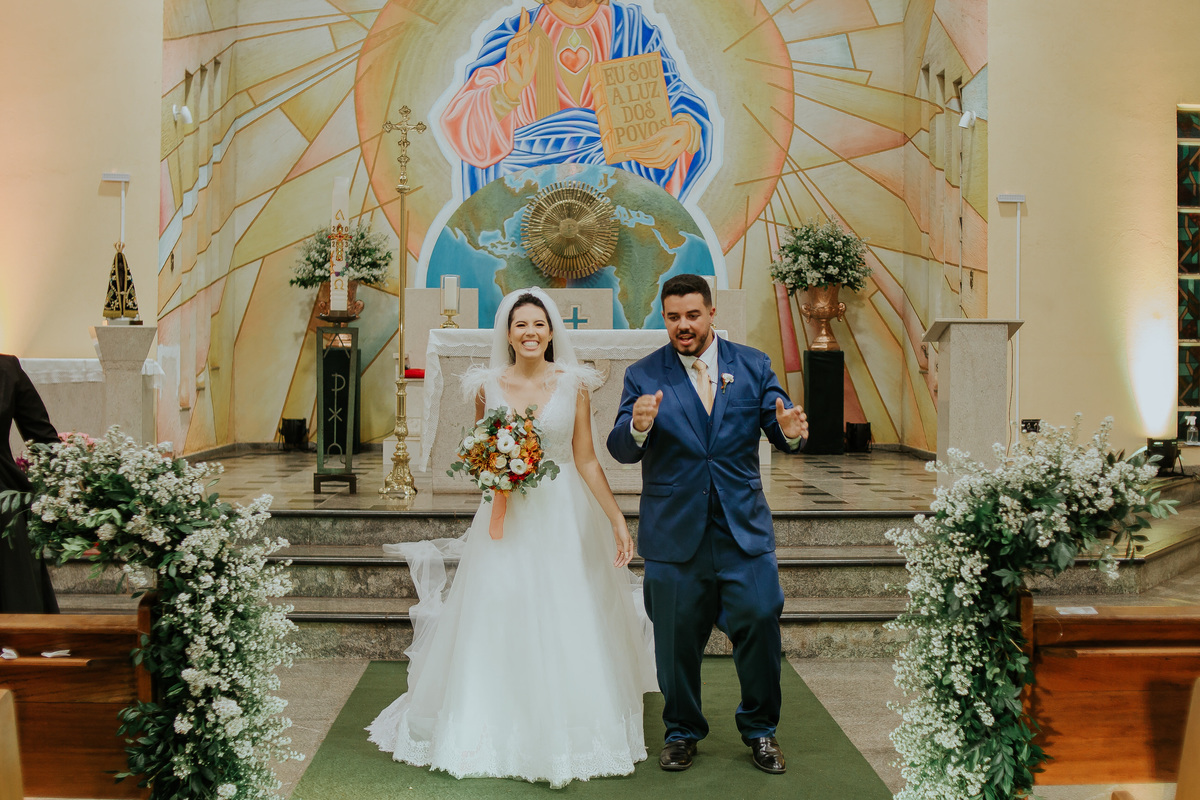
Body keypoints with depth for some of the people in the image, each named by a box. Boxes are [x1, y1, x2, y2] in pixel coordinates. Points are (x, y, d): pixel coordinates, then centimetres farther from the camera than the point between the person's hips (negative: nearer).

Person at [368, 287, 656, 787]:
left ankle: (566, 733, 18)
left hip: (564, 516, -1)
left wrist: (618, 520, -5)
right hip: (507, 516, 1)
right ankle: (502, 730, 18)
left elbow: (587, 461, 0)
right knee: (500, 622, 3)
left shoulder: (573, 384, 0)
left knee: (566, 627, 2)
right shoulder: (488, 385, 4)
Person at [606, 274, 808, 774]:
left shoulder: (753, 365, 5)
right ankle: (682, 731, 31)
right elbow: (620, 451, -8)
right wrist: (638, 427, -31)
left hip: (744, 527, 1)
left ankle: (759, 729, 24)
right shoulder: (643, 375, 0)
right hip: (674, 531, -1)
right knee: (677, 637, 10)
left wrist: (791, 432, -23)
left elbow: (780, 430, 1)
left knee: (759, 623, 0)